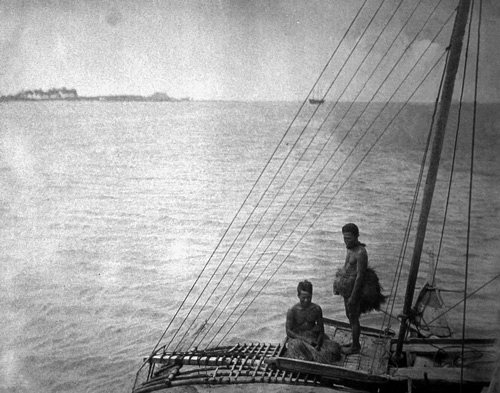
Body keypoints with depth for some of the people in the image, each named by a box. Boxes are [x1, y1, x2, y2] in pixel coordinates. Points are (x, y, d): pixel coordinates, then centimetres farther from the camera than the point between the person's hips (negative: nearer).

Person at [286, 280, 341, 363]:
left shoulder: (316, 309, -3)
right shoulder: (292, 311, -10)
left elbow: (321, 329, 1)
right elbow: (289, 332, -11)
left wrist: (318, 344, -18)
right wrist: (305, 339, -23)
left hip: (313, 337, 3)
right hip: (297, 337, -3)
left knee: (334, 347, -19)